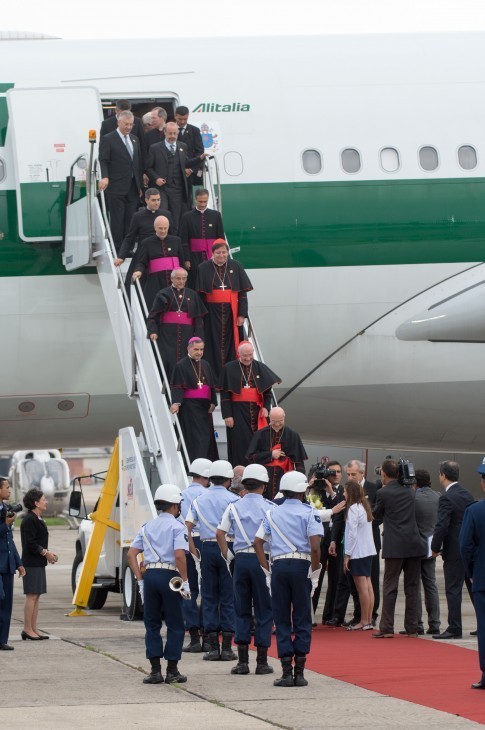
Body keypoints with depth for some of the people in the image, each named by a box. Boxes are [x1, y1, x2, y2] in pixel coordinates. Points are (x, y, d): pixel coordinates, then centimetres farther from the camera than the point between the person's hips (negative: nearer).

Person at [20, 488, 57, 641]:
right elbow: (30, 544, -20)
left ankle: (33, 629, 13)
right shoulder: (29, 520, -15)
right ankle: (28, 629, -5)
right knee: (32, 596, -8)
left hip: (39, 563, 10)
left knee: (36, 596, 10)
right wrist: (45, 553, -13)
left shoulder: (37, 519, 16)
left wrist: (47, 552, 9)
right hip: (32, 563, -10)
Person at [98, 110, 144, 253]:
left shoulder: (135, 139, 17)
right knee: (117, 220, -4)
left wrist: (141, 185, 15)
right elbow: (103, 160, -8)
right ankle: (117, 249, -2)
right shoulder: (108, 139, -2)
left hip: (133, 187, 6)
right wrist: (105, 177, -25)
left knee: (130, 220, 5)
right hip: (116, 188, -6)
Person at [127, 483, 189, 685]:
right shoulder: (177, 527, -2)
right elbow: (179, 555, -16)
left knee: (152, 624, 10)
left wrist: (140, 580, 10)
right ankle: (172, 671, 6)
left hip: (149, 575, 5)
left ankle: (155, 670, 7)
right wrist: (185, 581, -9)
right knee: (175, 625, 5)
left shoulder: (147, 527, 15)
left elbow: (131, 554, 8)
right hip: (169, 575, -5)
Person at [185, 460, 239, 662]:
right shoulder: (232, 499, -3)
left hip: (207, 548, 3)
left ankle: (213, 647, 5)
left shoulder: (199, 500, 8)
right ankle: (227, 647, 1)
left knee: (209, 597, 7)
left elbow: (187, 527, 4)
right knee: (228, 597, 2)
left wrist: (193, 551, 6)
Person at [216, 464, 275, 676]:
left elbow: (220, 533, 1)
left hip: (241, 560, 2)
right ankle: (262, 662, 3)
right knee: (264, 611, 4)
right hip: (262, 560, -2)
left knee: (242, 611, 9)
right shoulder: (269, 507, -3)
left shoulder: (234, 507, 5)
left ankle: (242, 661, 5)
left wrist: (227, 555, 9)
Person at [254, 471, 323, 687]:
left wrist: (267, 570, 6)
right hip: (301, 565, -3)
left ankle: (287, 671, 2)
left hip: (279, 565, 3)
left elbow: (258, 542, 4)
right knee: (302, 620, 4)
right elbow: (315, 546, -12)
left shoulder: (272, 514, 11)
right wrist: (315, 572, -4)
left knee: (282, 620, 6)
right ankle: (299, 672, 1)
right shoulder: (309, 513, 0)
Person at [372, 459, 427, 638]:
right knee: (412, 587, 8)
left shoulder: (383, 493, -7)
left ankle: (386, 628, -3)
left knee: (390, 587, 0)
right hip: (414, 545, 4)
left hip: (395, 547, -4)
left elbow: (376, 514, 8)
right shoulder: (409, 491, 9)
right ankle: (412, 628, 9)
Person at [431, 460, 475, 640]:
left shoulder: (447, 498, -16)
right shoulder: (468, 495, 9)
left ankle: (454, 628, -4)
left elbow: (441, 526, -20)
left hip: (454, 551, -8)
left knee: (453, 590, -4)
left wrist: (435, 548, -9)